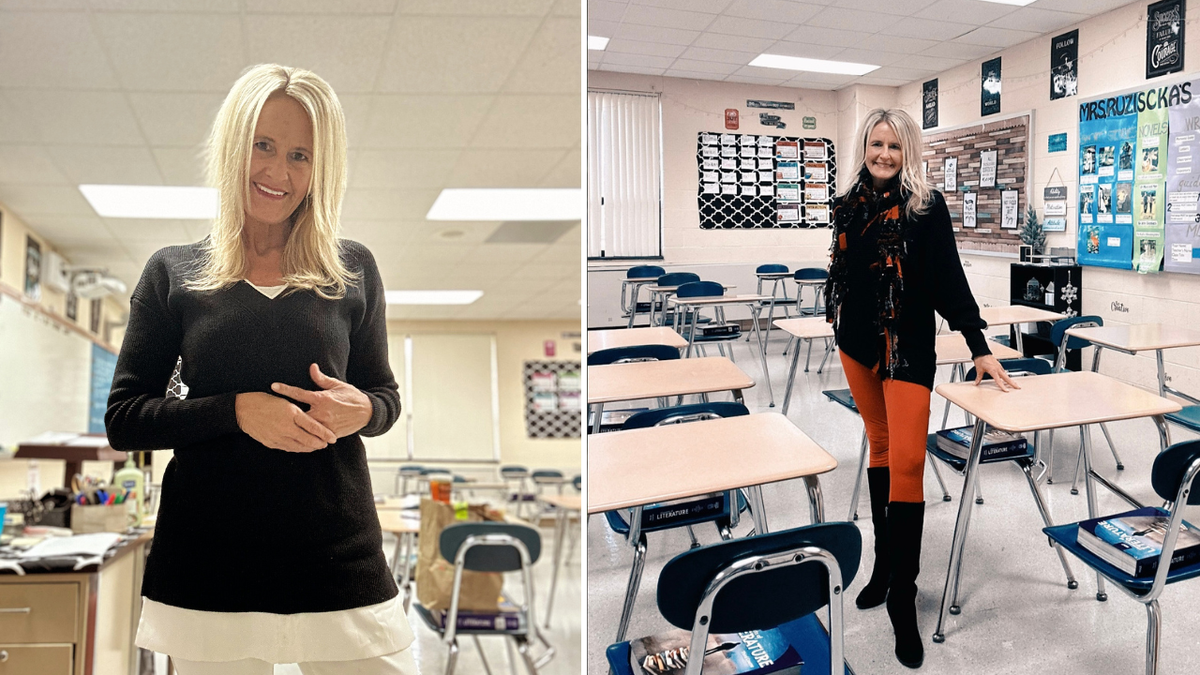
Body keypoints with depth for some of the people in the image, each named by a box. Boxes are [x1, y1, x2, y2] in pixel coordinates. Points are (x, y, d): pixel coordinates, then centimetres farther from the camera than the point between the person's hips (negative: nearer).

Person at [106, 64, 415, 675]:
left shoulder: (353, 269, 5)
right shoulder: (174, 272, 4)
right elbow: (122, 419, 3)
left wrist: (360, 410, -12)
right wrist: (239, 410, -13)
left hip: (342, 561, 1)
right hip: (208, 571, 0)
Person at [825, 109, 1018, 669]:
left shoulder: (925, 205, -6)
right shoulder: (850, 203, 8)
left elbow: (949, 277, -9)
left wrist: (979, 348, -11)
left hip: (908, 344, -5)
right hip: (857, 340, 5)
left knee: (906, 461, -12)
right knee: (879, 445, 14)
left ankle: (902, 597, -2)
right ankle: (884, 563, 26)